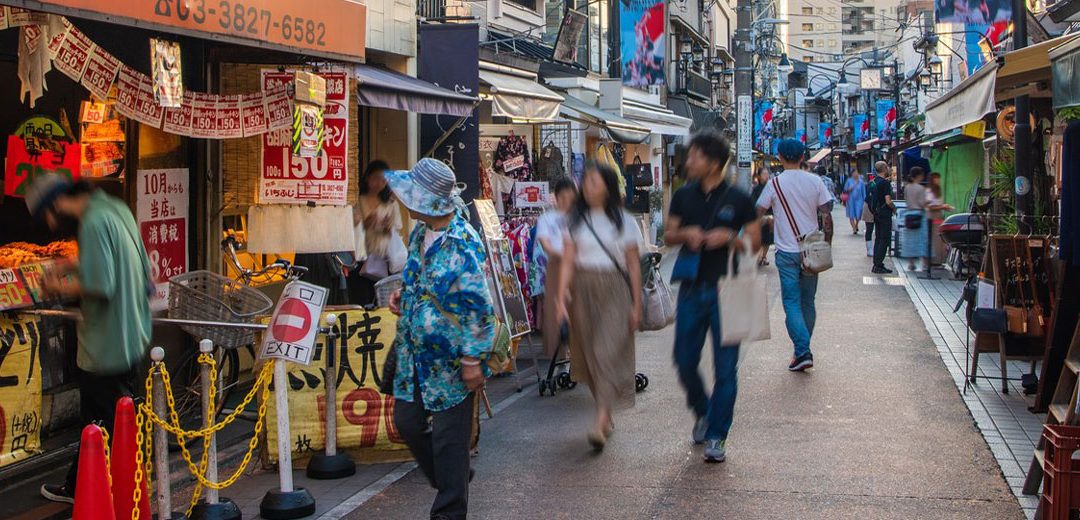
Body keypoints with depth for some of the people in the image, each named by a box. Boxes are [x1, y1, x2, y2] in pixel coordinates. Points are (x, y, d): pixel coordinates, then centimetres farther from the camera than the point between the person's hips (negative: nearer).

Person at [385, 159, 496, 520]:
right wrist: (402, 294, 3)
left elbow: (479, 307, -21)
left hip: (450, 360, -9)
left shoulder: (462, 246, -21)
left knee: (448, 438, 2)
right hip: (415, 355, 9)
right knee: (407, 422, 16)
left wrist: (473, 359, -20)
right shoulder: (420, 232, 5)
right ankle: (448, 482, 38)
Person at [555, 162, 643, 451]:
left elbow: (633, 265, 4)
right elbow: (567, 262, 1)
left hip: (614, 289, -3)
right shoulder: (576, 221, 7)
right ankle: (606, 415, 25)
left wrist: (636, 305, 1)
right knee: (590, 355, 8)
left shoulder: (623, 221, 2)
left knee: (608, 353, -12)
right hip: (583, 289, 3)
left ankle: (600, 424, -18)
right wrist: (561, 299, -9)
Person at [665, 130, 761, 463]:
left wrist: (729, 237, -18)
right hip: (692, 288, 3)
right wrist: (685, 234, -9)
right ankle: (702, 412, 31)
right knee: (684, 361, 4)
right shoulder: (684, 196, 7)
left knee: (725, 366, 0)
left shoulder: (737, 199, -2)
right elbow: (668, 235, 12)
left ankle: (717, 435, 10)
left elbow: (755, 240, 1)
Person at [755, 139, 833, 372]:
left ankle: (802, 351, -13)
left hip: (787, 252, -3)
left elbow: (757, 214, -3)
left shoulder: (775, 184, -6)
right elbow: (826, 215, -1)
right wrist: (827, 245, 8)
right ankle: (804, 350, 20)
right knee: (808, 301, 13)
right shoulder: (815, 181, 0)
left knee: (792, 302, -1)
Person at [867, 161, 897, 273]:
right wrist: (894, 207, -3)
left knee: (878, 239, 14)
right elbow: (888, 201, -22)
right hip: (885, 214, -9)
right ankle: (878, 265, -6)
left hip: (876, 213, 9)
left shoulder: (874, 182, 9)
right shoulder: (885, 183, -17)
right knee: (885, 239, -4)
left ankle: (876, 264, 16)